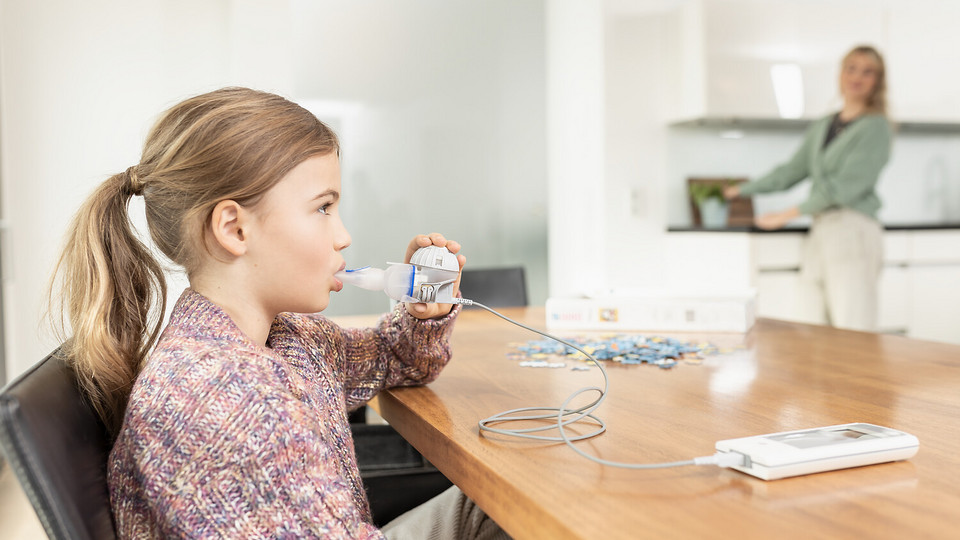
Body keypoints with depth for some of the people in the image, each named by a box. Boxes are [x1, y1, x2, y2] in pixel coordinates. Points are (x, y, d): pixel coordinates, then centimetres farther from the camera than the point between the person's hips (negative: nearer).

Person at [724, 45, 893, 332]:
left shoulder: (875, 127, -1)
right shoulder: (821, 128, 20)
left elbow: (848, 184, -11)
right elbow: (793, 170, 28)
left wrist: (791, 213, -12)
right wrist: (742, 189, 31)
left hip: (853, 232, -6)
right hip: (820, 232, 7)